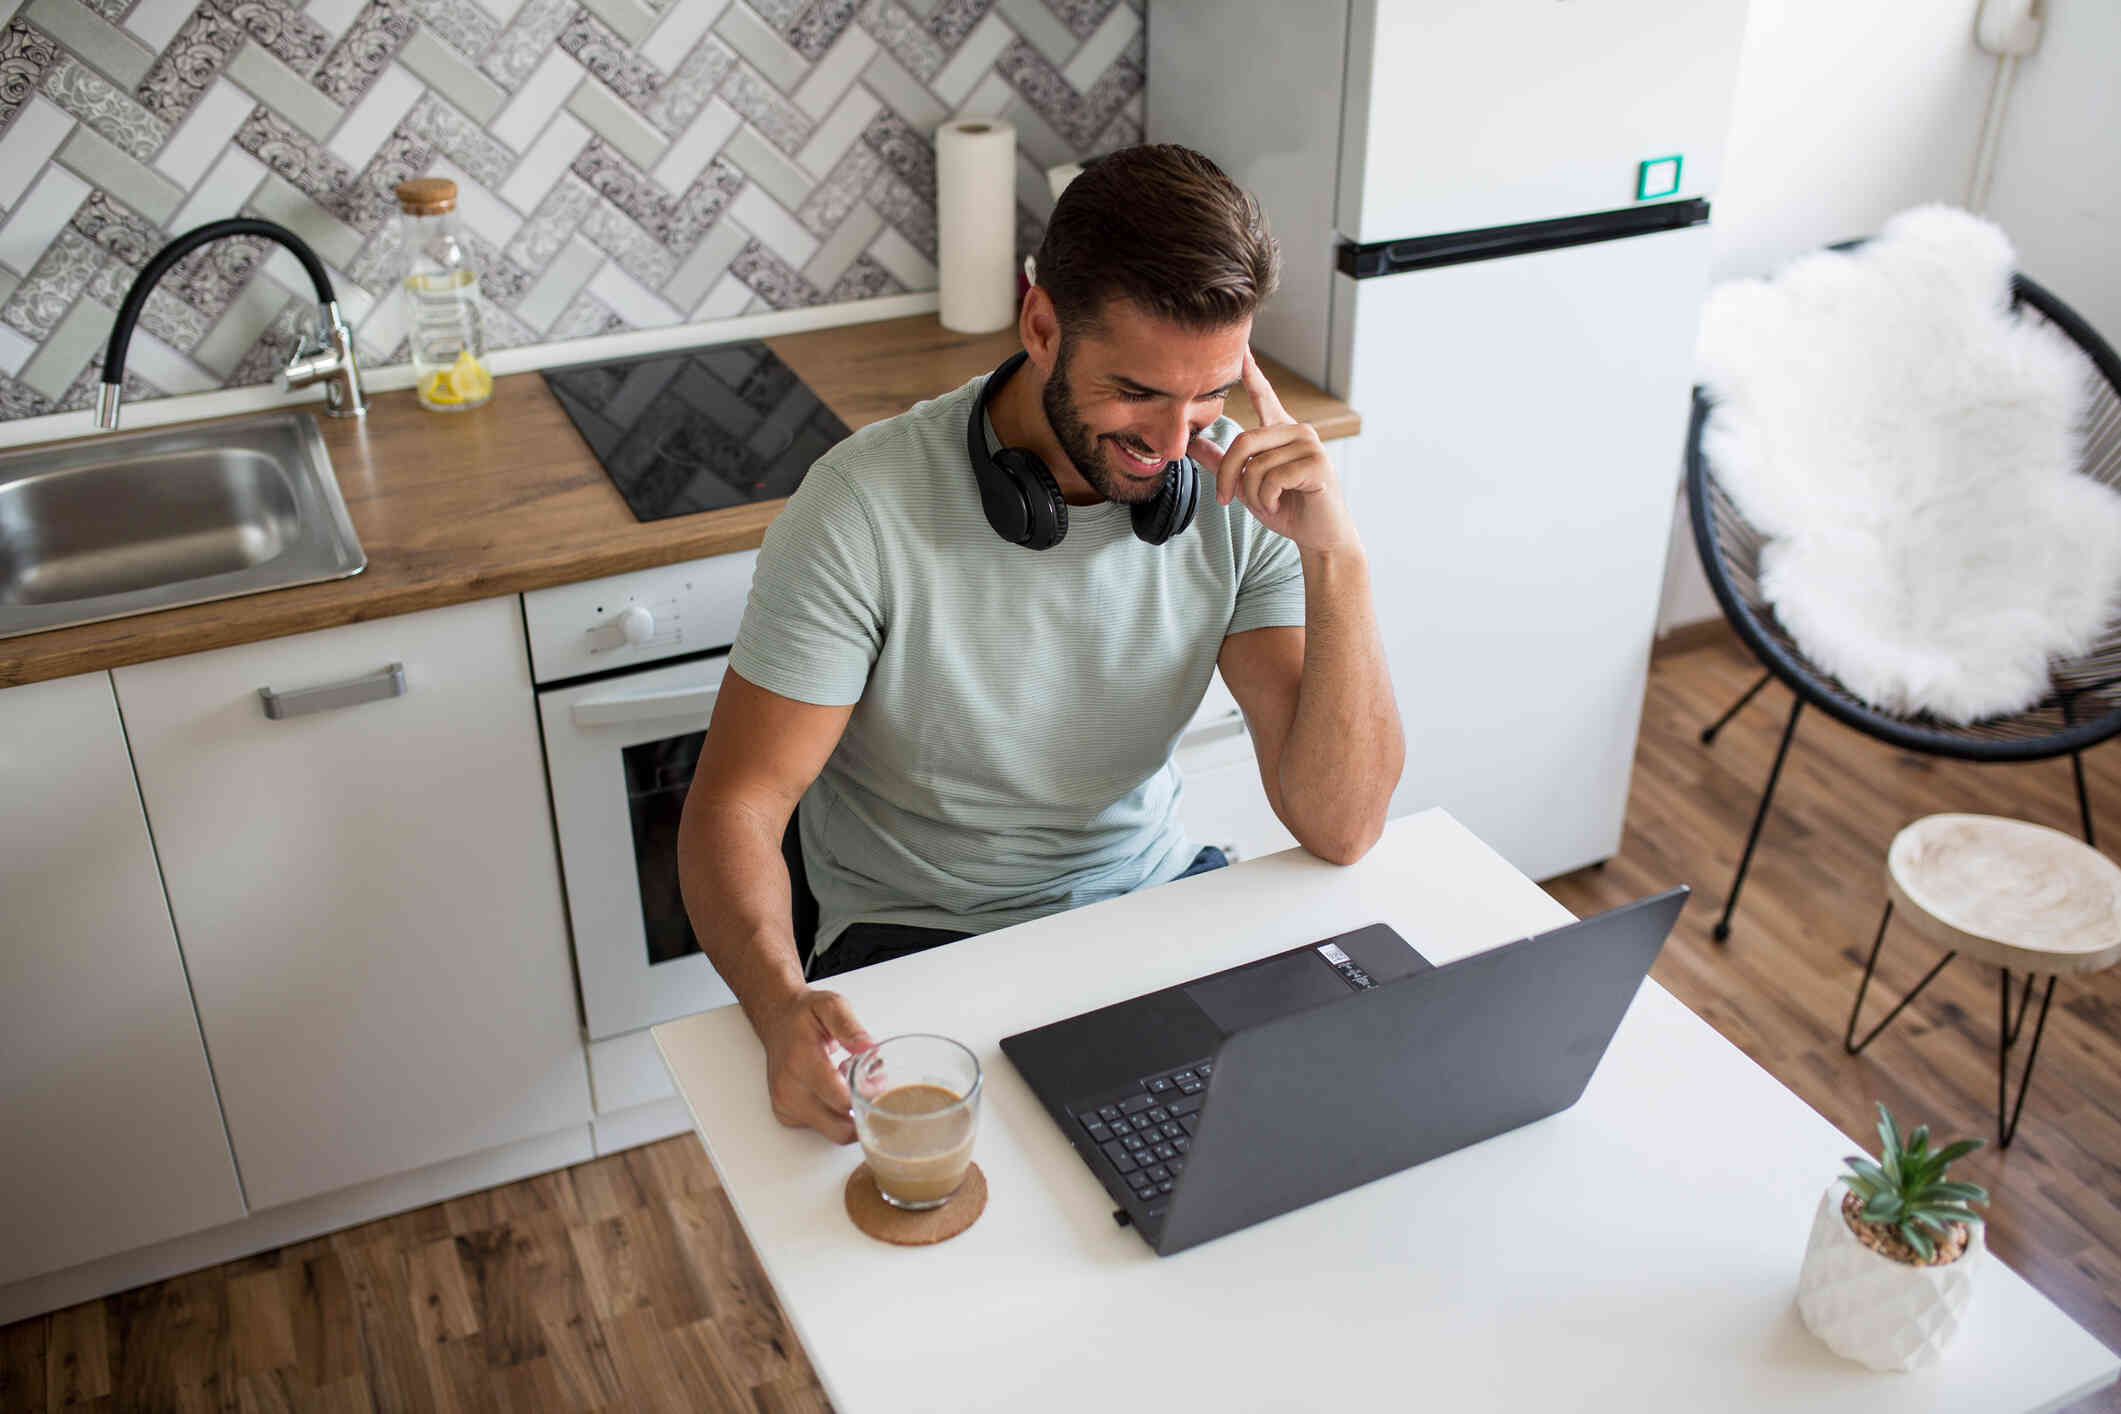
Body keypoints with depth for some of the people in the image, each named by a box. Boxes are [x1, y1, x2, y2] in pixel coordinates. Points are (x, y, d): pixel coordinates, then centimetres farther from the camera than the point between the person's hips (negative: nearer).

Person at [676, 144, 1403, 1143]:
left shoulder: (1238, 495, -9)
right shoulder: (868, 506, -19)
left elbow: (1339, 829, -14)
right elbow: (736, 803, -16)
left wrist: (1334, 556, -26)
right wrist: (782, 1006, -36)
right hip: (919, 940, -3)